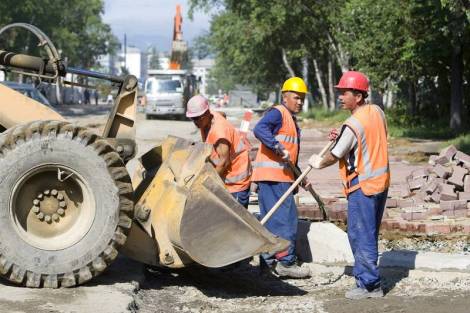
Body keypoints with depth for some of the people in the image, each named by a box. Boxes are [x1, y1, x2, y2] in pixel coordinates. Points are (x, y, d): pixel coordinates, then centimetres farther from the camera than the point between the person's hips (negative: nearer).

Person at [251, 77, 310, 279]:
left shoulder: (291, 119, 23)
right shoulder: (278, 113, -8)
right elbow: (259, 129, -28)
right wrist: (279, 149, -29)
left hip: (281, 176, 10)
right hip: (272, 176, -10)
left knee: (271, 220, 12)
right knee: (286, 218, -8)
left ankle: (269, 261, 18)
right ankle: (286, 262, -5)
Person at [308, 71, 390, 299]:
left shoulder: (353, 125, -19)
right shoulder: (377, 112, 6)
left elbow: (335, 156, -9)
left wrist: (318, 163, 10)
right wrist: (341, 138, 7)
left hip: (362, 186, -9)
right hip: (380, 181, 9)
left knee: (360, 236, -2)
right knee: (369, 234, 16)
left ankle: (369, 285, 1)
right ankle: (366, 276, 24)